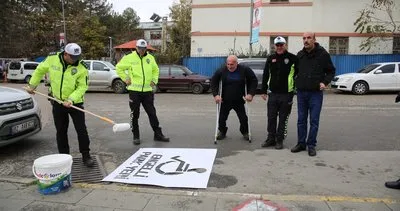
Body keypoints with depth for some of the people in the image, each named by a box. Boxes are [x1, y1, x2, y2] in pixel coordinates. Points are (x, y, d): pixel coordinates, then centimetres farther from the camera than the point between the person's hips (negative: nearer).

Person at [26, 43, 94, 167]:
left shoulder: (81, 67, -16)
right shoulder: (52, 59, -8)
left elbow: (82, 87, -13)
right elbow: (40, 70, 10)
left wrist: (71, 99, -25)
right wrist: (32, 84, 13)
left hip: (76, 103, -2)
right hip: (57, 102, 3)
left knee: (81, 130, -2)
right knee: (61, 131, 11)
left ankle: (86, 155, 11)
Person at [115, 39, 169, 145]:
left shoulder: (150, 58, 7)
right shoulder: (129, 58, -2)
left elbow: (155, 70, 21)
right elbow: (119, 68, 7)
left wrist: (154, 80, 9)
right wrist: (125, 79, 0)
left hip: (147, 90, 3)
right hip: (134, 91, -2)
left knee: (152, 113, 6)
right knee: (134, 114, 5)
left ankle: (158, 134, 16)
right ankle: (136, 136, 18)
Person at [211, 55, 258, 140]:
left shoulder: (245, 70, -9)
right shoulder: (221, 71, -10)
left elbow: (254, 81, 0)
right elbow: (213, 82, 0)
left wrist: (251, 94, -9)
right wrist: (216, 94, -13)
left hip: (239, 101, 0)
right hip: (225, 101, 0)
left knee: (243, 118, 5)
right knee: (222, 118, 6)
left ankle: (245, 132, 29)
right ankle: (222, 132, 31)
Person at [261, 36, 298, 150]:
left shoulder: (292, 58, -3)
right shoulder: (270, 58, 9)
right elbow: (265, 75, 12)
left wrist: (296, 88, -3)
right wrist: (263, 91, 10)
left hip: (286, 94, -3)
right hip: (272, 93, 4)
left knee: (283, 119, 5)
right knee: (271, 118, 8)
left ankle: (280, 140, 16)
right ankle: (271, 139, 20)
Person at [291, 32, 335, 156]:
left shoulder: (322, 54, -4)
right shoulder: (300, 55, 7)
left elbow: (331, 71, 3)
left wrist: (325, 82, -12)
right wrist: (296, 83, 7)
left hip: (316, 93, -4)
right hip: (301, 92, 4)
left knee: (314, 121, 2)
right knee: (301, 120, 10)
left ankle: (311, 145, 12)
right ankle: (301, 143, 20)